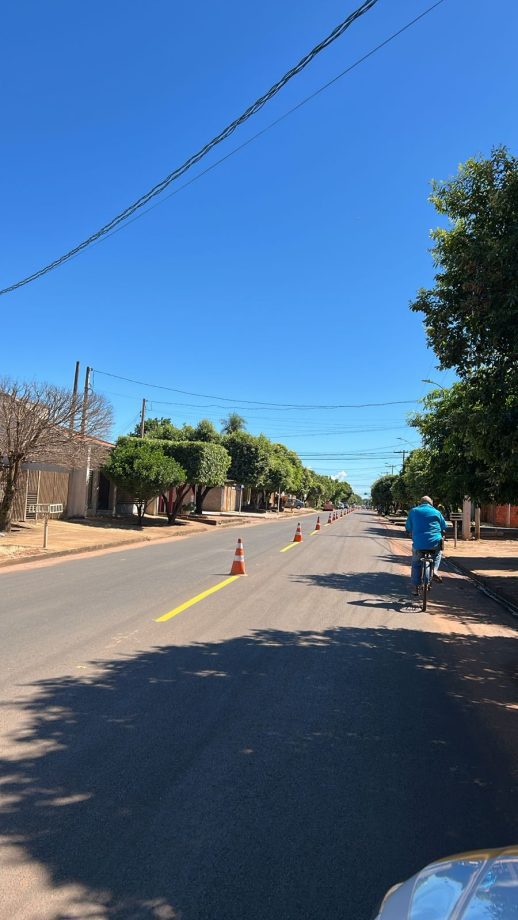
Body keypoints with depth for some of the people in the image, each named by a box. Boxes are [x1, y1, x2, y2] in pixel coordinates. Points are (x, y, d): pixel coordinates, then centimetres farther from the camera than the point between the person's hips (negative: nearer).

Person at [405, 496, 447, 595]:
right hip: (435, 543, 0)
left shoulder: (413, 511, 12)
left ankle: (415, 587, 16)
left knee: (416, 564, 19)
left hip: (418, 544, 0)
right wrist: (441, 538, 29)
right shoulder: (436, 512, 12)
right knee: (438, 553, 34)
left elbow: (409, 529, 13)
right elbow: (443, 529, 13)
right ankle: (435, 570, 12)